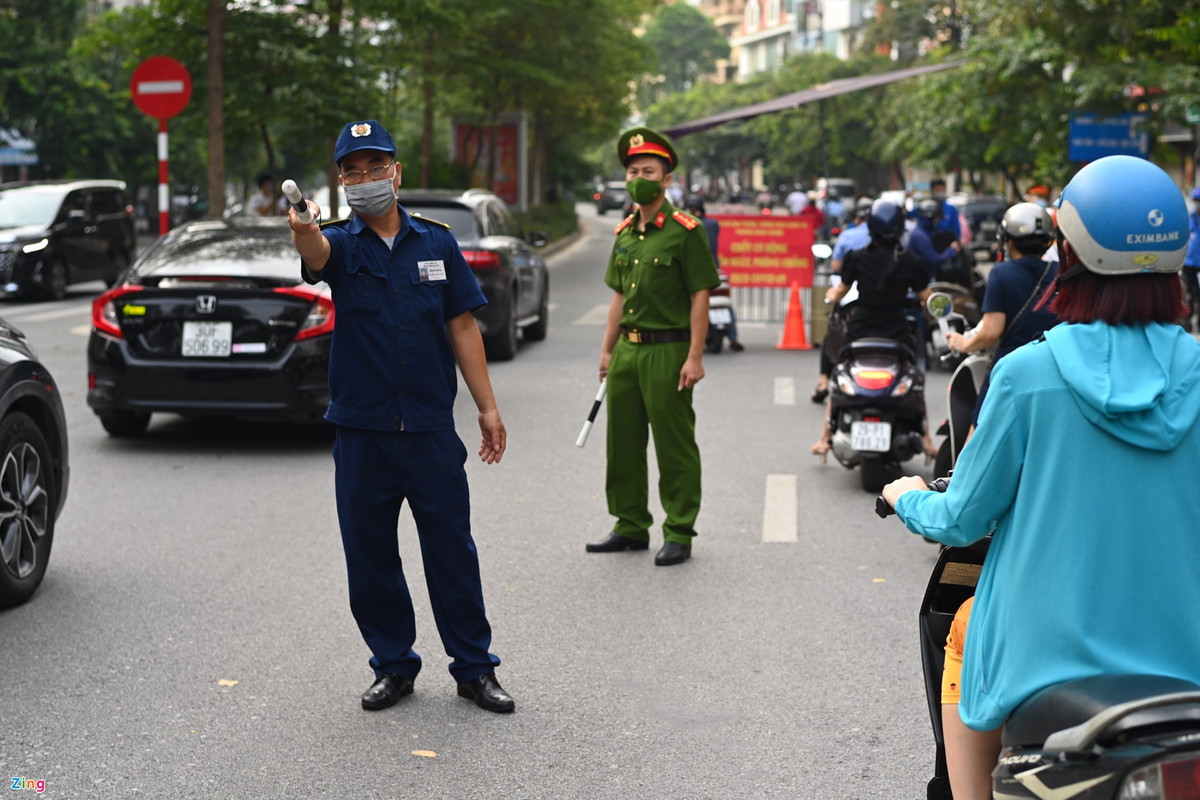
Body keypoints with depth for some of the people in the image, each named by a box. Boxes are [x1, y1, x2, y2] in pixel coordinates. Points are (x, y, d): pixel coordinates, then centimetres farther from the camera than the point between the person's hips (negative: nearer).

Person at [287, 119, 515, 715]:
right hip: (361, 430, 0)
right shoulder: (343, 244, 0)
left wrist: (488, 407, 4)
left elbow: (462, 327, 8)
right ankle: (394, 666, 23)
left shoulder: (436, 242, 5)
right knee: (370, 558, 7)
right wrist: (303, 232, -51)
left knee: (452, 552, 4)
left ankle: (474, 668, 17)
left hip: (431, 427, 0)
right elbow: (318, 256, -26)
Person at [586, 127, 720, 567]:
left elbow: (700, 296, -11)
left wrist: (695, 357, -16)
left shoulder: (685, 231, -8)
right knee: (623, 443, 12)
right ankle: (631, 526, 24)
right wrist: (607, 351, 17)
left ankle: (679, 534, 7)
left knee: (674, 448, -1)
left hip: (668, 352, -7)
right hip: (627, 352, 7)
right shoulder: (624, 233, 14)